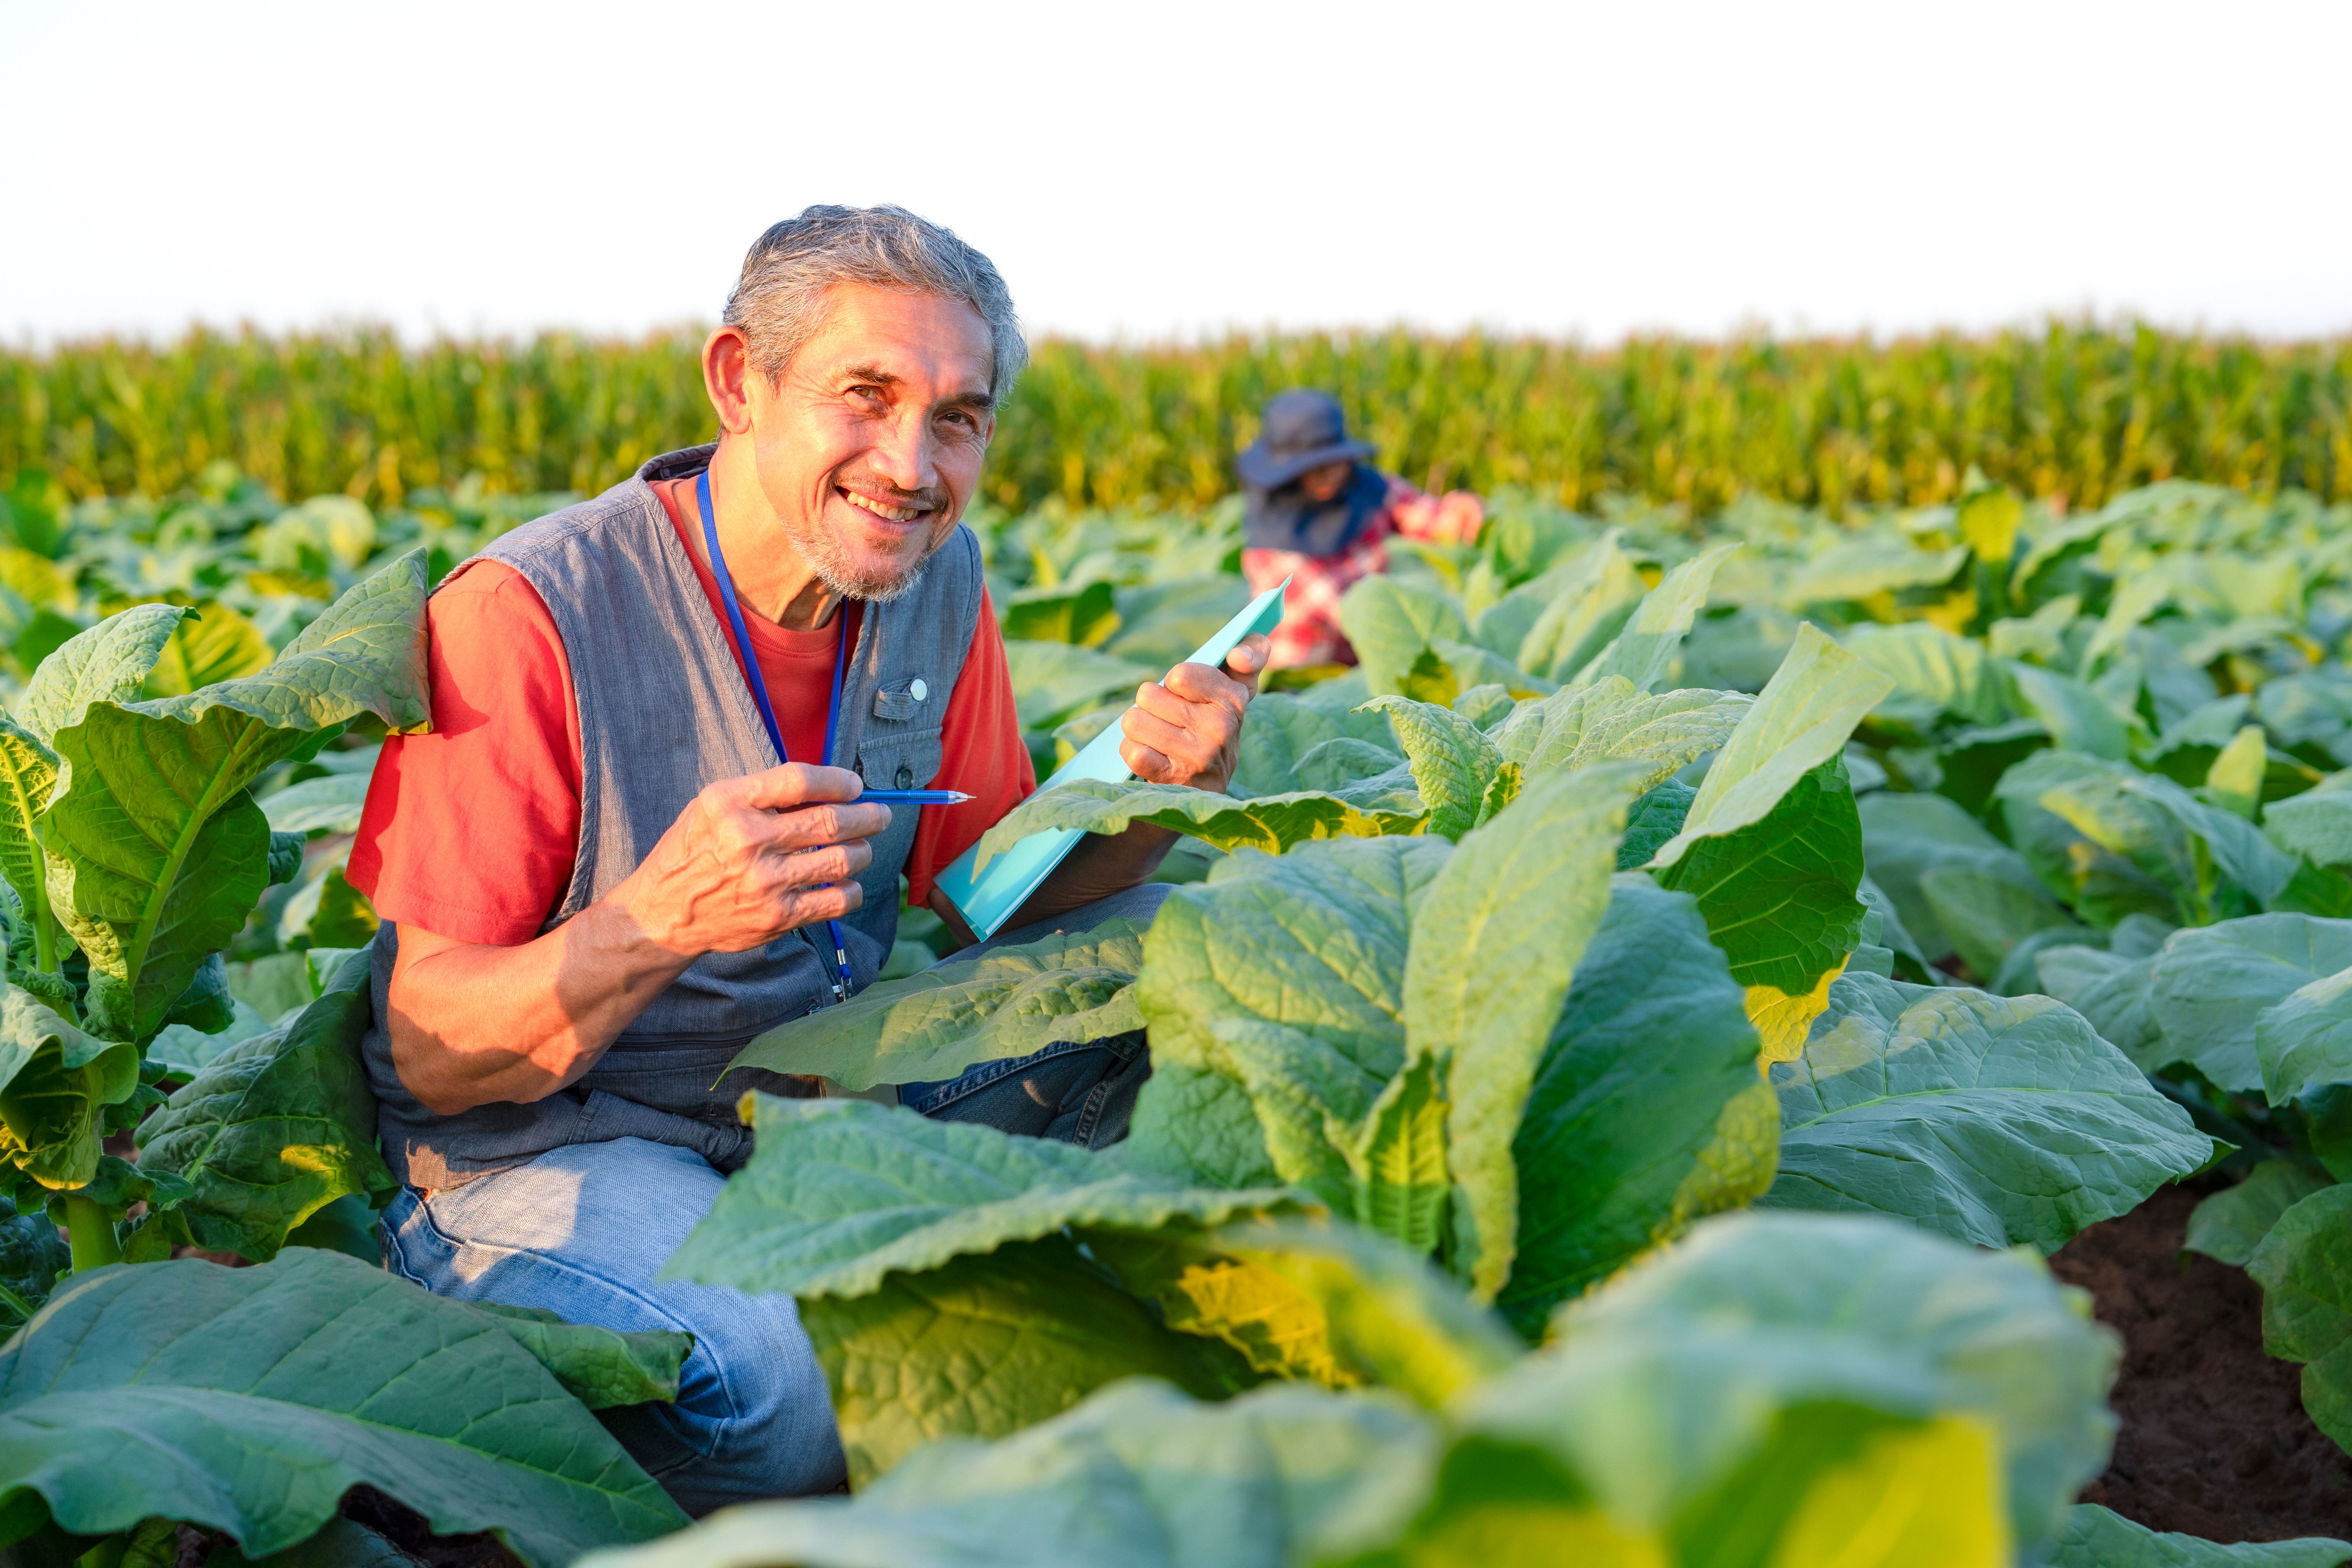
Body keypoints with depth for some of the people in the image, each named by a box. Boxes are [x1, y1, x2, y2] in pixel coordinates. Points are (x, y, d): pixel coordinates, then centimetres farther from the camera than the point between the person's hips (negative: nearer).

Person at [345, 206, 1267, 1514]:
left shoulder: (941, 589, -1)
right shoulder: (529, 614, -20)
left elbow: (987, 894, 7)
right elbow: (430, 1057, -18)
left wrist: (1151, 802, -14)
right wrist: (662, 918, -37)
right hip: (550, 1147, -6)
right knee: (772, 1379, -36)